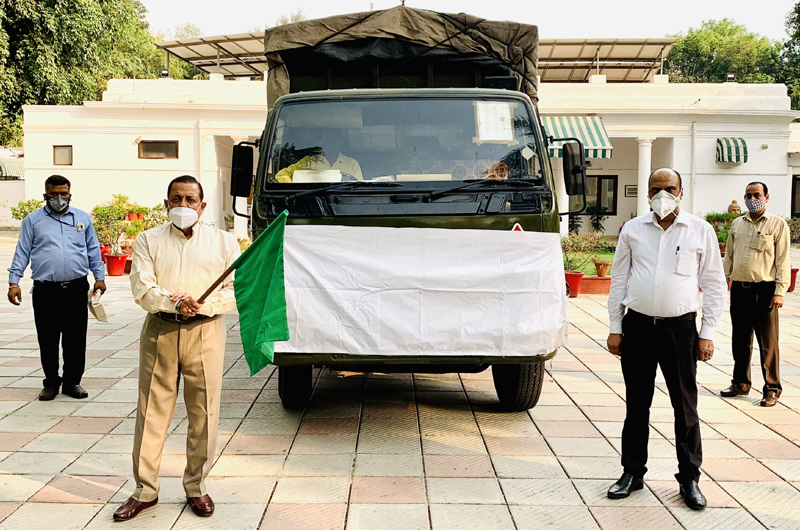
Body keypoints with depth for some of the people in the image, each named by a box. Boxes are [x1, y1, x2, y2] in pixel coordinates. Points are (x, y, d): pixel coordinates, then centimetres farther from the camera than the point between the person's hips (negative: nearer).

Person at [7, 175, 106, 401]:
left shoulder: (83, 218, 13)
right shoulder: (33, 220, 8)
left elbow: (93, 250, 16)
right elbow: (22, 253, 7)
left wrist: (99, 277, 10)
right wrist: (14, 282, 0)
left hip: (77, 289, 1)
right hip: (45, 290, -1)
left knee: (76, 339, 3)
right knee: (48, 340, 4)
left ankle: (72, 381, 15)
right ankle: (51, 382, 17)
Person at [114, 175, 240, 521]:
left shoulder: (224, 242, 9)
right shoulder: (149, 241, 9)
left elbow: (236, 289, 1)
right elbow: (142, 288, -4)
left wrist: (202, 306, -16)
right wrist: (174, 303, -22)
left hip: (205, 332, 0)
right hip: (159, 332, 1)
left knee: (203, 412, 2)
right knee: (151, 412, 3)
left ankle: (196, 486, 17)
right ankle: (145, 490, 14)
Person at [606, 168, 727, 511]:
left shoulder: (700, 231, 2)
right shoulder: (632, 229, 6)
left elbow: (714, 285, 5)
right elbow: (618, 280, 11)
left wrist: (707, 333, 0)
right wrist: (615, 328, 6)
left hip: (680, 328, -1)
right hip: (637, 326, 2)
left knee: (686, 406, 4)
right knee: (636, 405, 9)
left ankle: (689, 479, 16)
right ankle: (632, 473, 22)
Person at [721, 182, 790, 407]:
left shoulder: (778, 224, 0)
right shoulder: (737, 224, 14)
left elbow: (783, 261, -3)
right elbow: (728, 256, 19)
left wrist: (779, 291, -10)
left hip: (764, 289, -5)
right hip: (739, 289, 5)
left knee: (768, 342, -1)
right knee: (740, 339, 12)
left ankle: (772, 388, 9)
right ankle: (741, 383, 23)